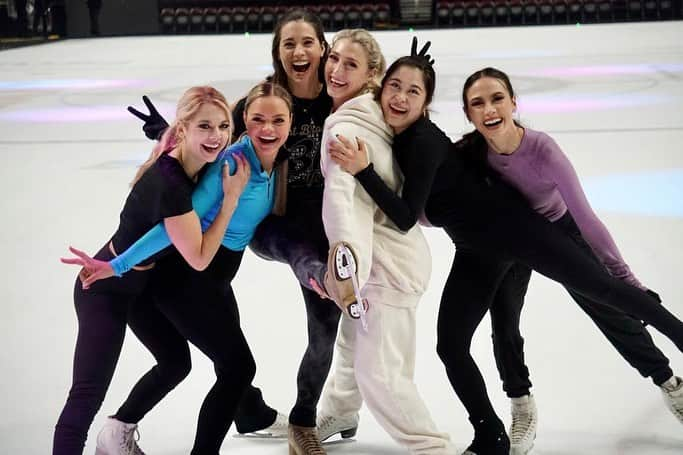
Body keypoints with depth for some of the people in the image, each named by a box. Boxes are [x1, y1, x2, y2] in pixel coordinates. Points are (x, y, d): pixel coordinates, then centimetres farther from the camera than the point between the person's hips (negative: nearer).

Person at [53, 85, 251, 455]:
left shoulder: (194, 166, -6)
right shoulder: (170, 182, -33)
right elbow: (199, 258, -26)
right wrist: (231, 196, -25)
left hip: (145, 282, 10)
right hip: (106, 290, -9)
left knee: (177, 362, 21)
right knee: (88, 395, -12)